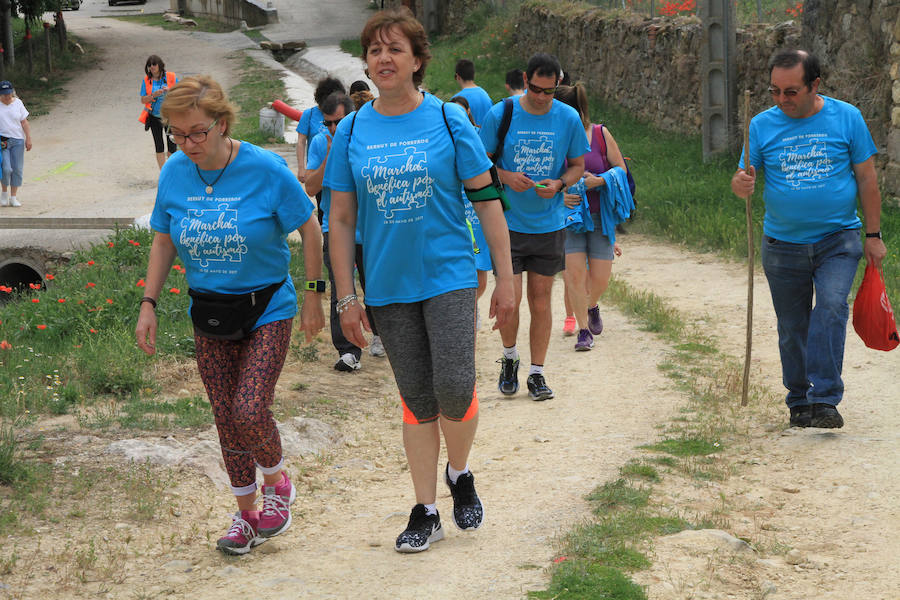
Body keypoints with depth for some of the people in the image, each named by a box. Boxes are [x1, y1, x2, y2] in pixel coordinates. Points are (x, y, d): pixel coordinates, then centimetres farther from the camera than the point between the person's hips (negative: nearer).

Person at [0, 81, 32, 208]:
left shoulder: (18, 103, 7)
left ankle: (13, 197, 10)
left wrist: (28, 139, 1)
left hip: (17, 140, 3)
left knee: (17, 169, 1)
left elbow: (24, 122, 7)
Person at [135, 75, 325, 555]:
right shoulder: (174, 173, -6)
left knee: (250, 411, -15)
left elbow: (309, 229, -6)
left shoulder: (265, 169, -17)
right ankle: (247, 514, 25)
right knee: (227, 421, 8)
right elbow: (163, 241, 7)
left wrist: (313, 295, -5)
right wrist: (148, 304, 3)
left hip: (267, 309, -4)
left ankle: (277, 481, 16)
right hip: (209, 315, 4)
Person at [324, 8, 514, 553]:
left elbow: (487, 200, 0)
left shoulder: (449, 120, -3)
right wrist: (347, 298, 3)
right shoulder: (351, 132, 2)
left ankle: (459, 473, 18)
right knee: (416, 400, 8)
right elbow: (341, 220, 6)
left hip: (449, 277, -2)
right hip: (388, 287, 2)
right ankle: (426, 512, 18)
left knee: (454, 386, -12)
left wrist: (505, 278, -2)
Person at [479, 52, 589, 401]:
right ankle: (509, 358, 21)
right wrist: (506, 176, -17)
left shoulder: (568, 118, 0)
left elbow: (578, 165, 10)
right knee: (510, 297, -7)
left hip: (549, 224, 2)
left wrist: (560, 184, -11)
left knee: (540, 300, 4)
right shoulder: (500, 114, -5)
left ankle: (537, 373, 15)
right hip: (508, 223, -2)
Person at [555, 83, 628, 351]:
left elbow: (621, 169, 2)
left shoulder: (600, 134, -4)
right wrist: (559, 195, -16)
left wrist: (598, 181, -15)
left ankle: (592, 306, 35)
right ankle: (584, 329, 6)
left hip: (600, 215, 0)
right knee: (574, 273, -11)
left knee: (600, 279, -1)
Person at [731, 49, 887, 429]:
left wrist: (873, 235, 1)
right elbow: (746, 178, 1)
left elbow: (867, 179, 2)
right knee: (792, 328, 8)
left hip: (838, 240, -2)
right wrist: (741, 184, -24)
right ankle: (799, 402, 24)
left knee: (831, 308, -22)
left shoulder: (846, 118, -2)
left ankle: (824, 399, -21)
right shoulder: (762, 125, 0)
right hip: (783, 245, 2)